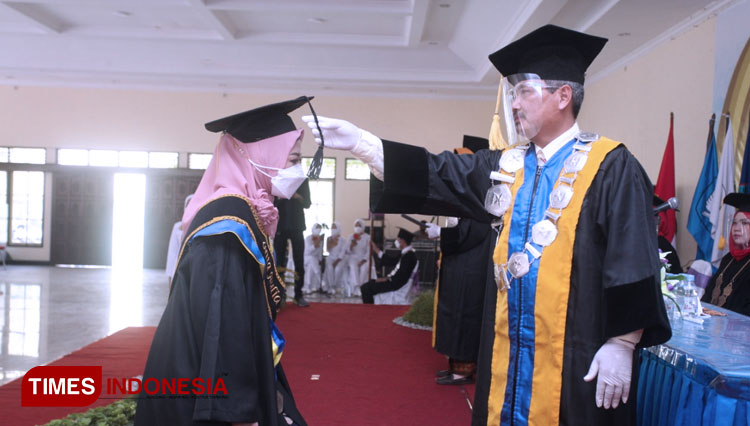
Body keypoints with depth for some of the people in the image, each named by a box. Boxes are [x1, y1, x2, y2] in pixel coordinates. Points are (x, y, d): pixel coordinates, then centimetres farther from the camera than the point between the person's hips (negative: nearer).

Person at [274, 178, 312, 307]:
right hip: (280, 225, -1)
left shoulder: (302, 180, 6)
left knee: (299, 262, 1)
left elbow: (307, 203, 6)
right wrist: (279, 198, -19)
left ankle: (299, 295, 8)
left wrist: (299, 197, -14)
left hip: (297, 225, 1)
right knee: (279, 262, -1)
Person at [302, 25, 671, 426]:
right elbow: (434, 174, 7)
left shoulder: (609, 167, -8)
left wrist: (622, 345, -15)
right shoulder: (507, 167, 10)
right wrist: (360, 142, -1)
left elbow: (634, 261, -12)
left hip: (579, 357, -6)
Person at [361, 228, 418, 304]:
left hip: (395, 283, -11)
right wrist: (378, 251, 22)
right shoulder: (405, 253, 12)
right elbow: (392, 262, 18)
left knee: (366, 288, -16)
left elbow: (402, 275, -25)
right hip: (394, 280, 11)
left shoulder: (409, 255, -20)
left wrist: (386, 279, -17)